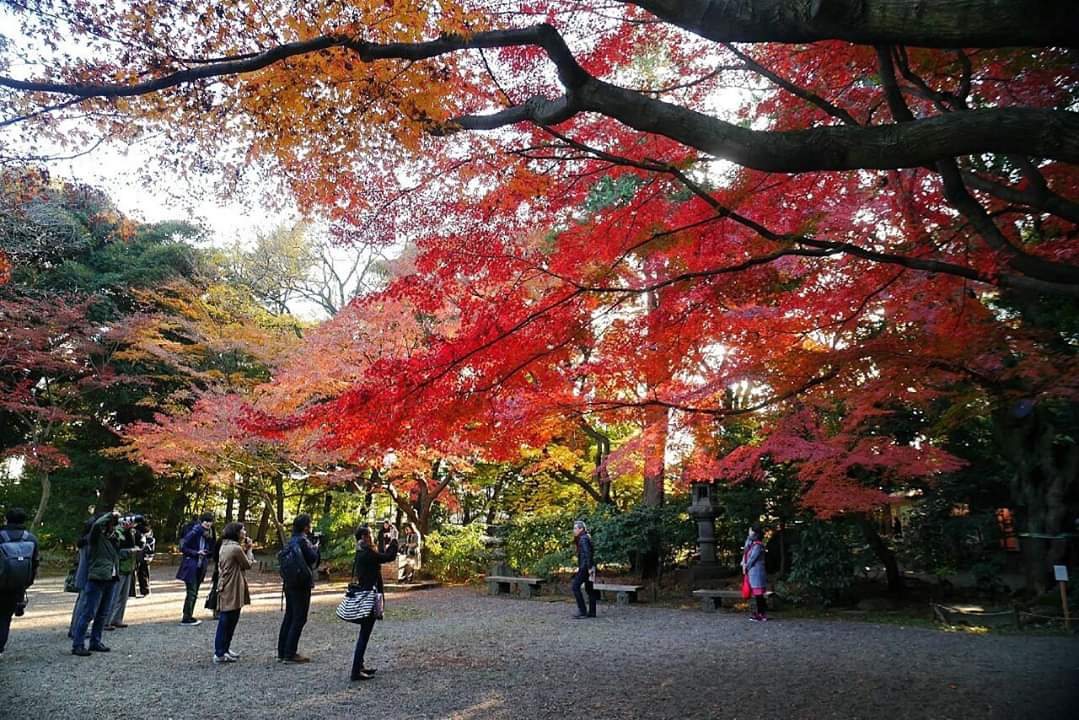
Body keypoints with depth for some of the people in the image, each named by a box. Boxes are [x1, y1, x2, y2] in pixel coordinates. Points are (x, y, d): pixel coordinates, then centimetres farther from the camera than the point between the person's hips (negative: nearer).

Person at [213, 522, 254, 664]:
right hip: (232, 589, -10)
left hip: (225, 587, 10)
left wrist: (244, 549, 6)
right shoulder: (236, 548, -19)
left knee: (227, 621, 18)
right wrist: (249, 549, 2)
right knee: (227, 622, -2)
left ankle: (225, 649, 27)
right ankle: (220, 654, 4)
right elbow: (248, 564, -8)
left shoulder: (225, 546, 11)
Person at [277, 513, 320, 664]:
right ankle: (290, 654, 0)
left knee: (289, 617, 15)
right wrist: (315, 548, 1)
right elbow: (313, 559, -19)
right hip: (302, 584, -9)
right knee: (299, 619, -2)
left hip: (289, 583, 9)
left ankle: (282, 652, 20)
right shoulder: (303, 541, -16)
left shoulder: (291, 540, 10)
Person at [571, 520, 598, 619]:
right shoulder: (585, 538, 16)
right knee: (589, 588, 11)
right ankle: (592, 612, 15)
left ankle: (582, 611, -8)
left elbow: (587, 553, -21)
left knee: (575, 586, -8)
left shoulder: (583, 539, -13)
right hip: (585, 567, 10)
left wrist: (589, 568, -22)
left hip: (585, 567, -10)